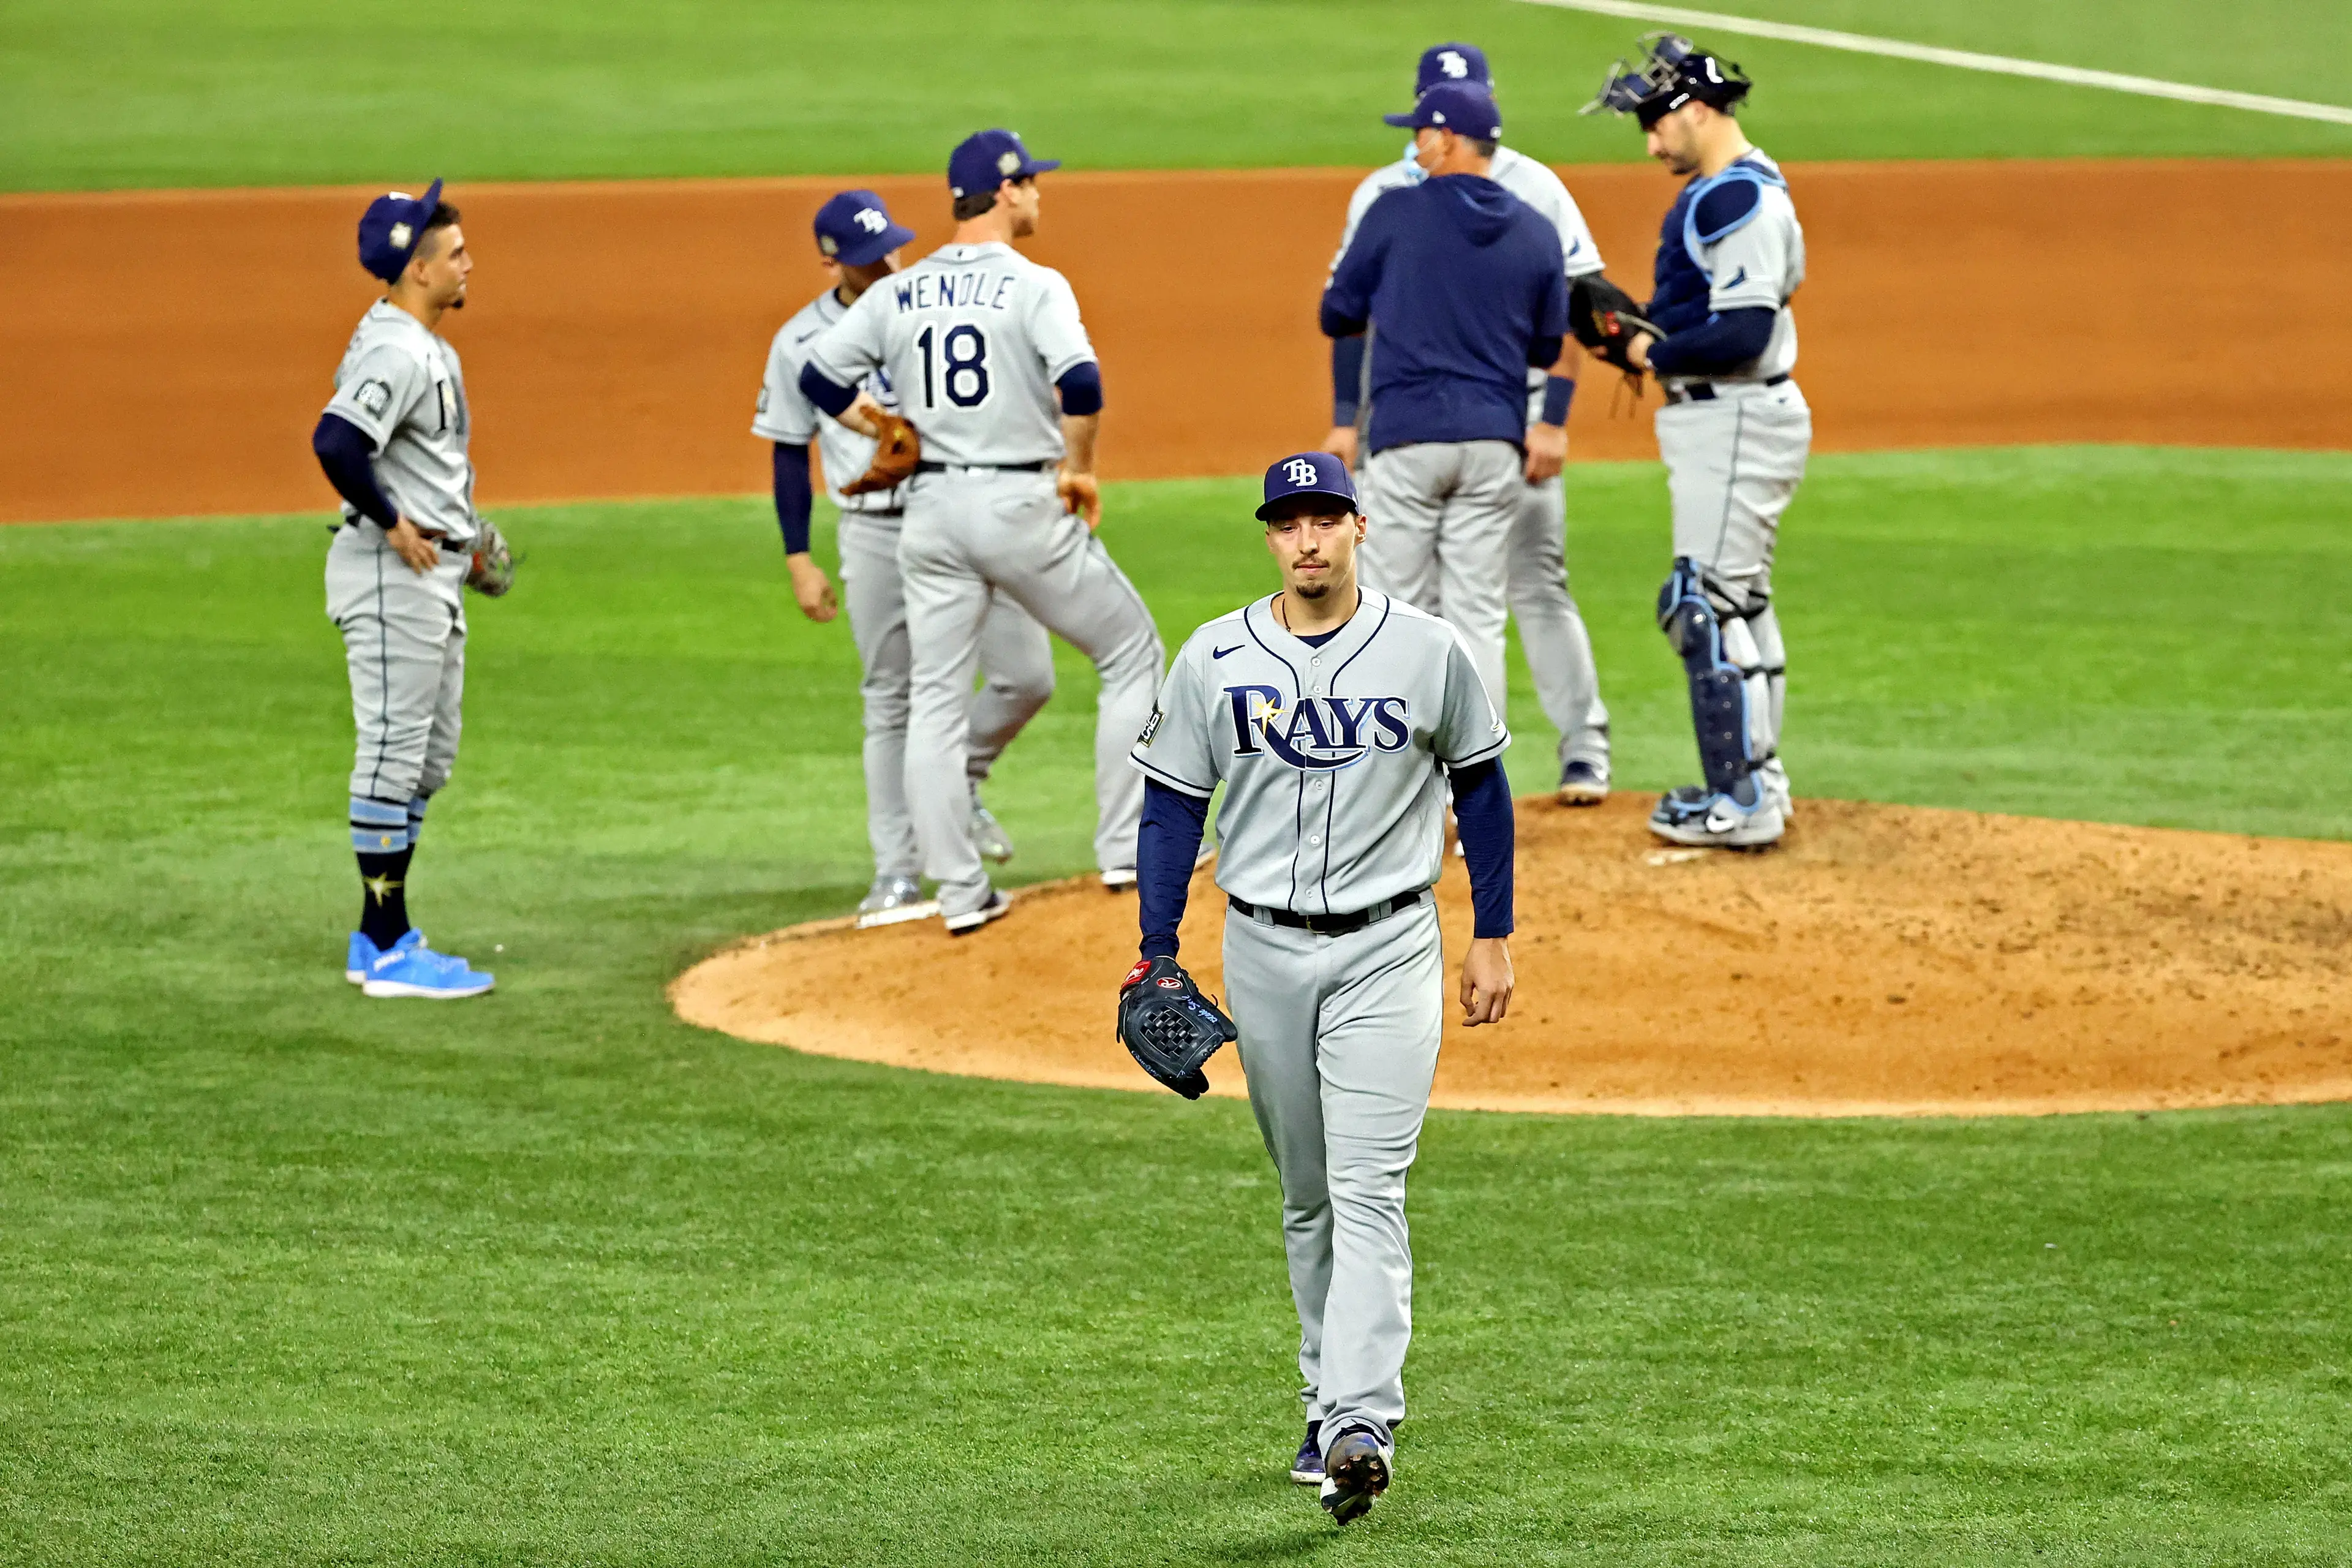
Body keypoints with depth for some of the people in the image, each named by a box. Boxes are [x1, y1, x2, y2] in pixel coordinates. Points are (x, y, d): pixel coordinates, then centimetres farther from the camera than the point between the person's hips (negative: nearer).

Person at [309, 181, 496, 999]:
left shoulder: (426, 347, 14)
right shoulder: (396, 354, -19)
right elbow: (337, 442, -33)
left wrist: (457, 528, 18)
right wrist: (392, 524, -22)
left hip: (432, 571, 11)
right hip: (393, 574, -11)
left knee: (428, 759, 15)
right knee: (394, 755, -7)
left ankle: (378, 940, 20)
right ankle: (389, 952, -4)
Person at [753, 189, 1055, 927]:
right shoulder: (801, 342, 1)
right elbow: (790, 453, 7)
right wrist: (798, 560, 3)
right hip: (876, 535, -1)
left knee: (1026, 675, -7)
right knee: (890, 703, 2)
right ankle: (895, 874, 7)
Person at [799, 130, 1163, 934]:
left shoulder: (897, 294, 6)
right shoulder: (1034, 286, -9)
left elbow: (821, 377, 4)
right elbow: (1080, 383, -23)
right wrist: (1078, 470, -8)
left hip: (931, 507, 4)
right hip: (1023, 503, -4)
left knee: (935, 700, 9)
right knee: (1130, 654, 13)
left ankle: (960, 892, 5)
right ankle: (1126, 846, 10)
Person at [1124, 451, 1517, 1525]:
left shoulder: (1430, 653, -3)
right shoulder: (1214, 662, -1)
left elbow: (1480, 789, 6)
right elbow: (1172, 809, 5)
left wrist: (1494, 939, 5)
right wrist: (1156, 956, -1)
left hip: (1387, 951, -2)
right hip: (1263, 952, 3)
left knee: (1368, 1191, -13)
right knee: (1307, 1196, 11)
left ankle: (1362, 1423, -21)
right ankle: (1333, 1404, 23)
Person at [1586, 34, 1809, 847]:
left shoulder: (1742, 199, -19)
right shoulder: (1716, 193, 14)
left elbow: (1743, 333, -27)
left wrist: (1656, 355, -14)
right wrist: (1641, 330, 4)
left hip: (1736, 419, -11)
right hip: (1717, 417, 11)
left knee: (1705, 604, -12)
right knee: (1740, 602, 17)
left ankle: (1742, 801, -11)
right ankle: (1756, 779, 25)